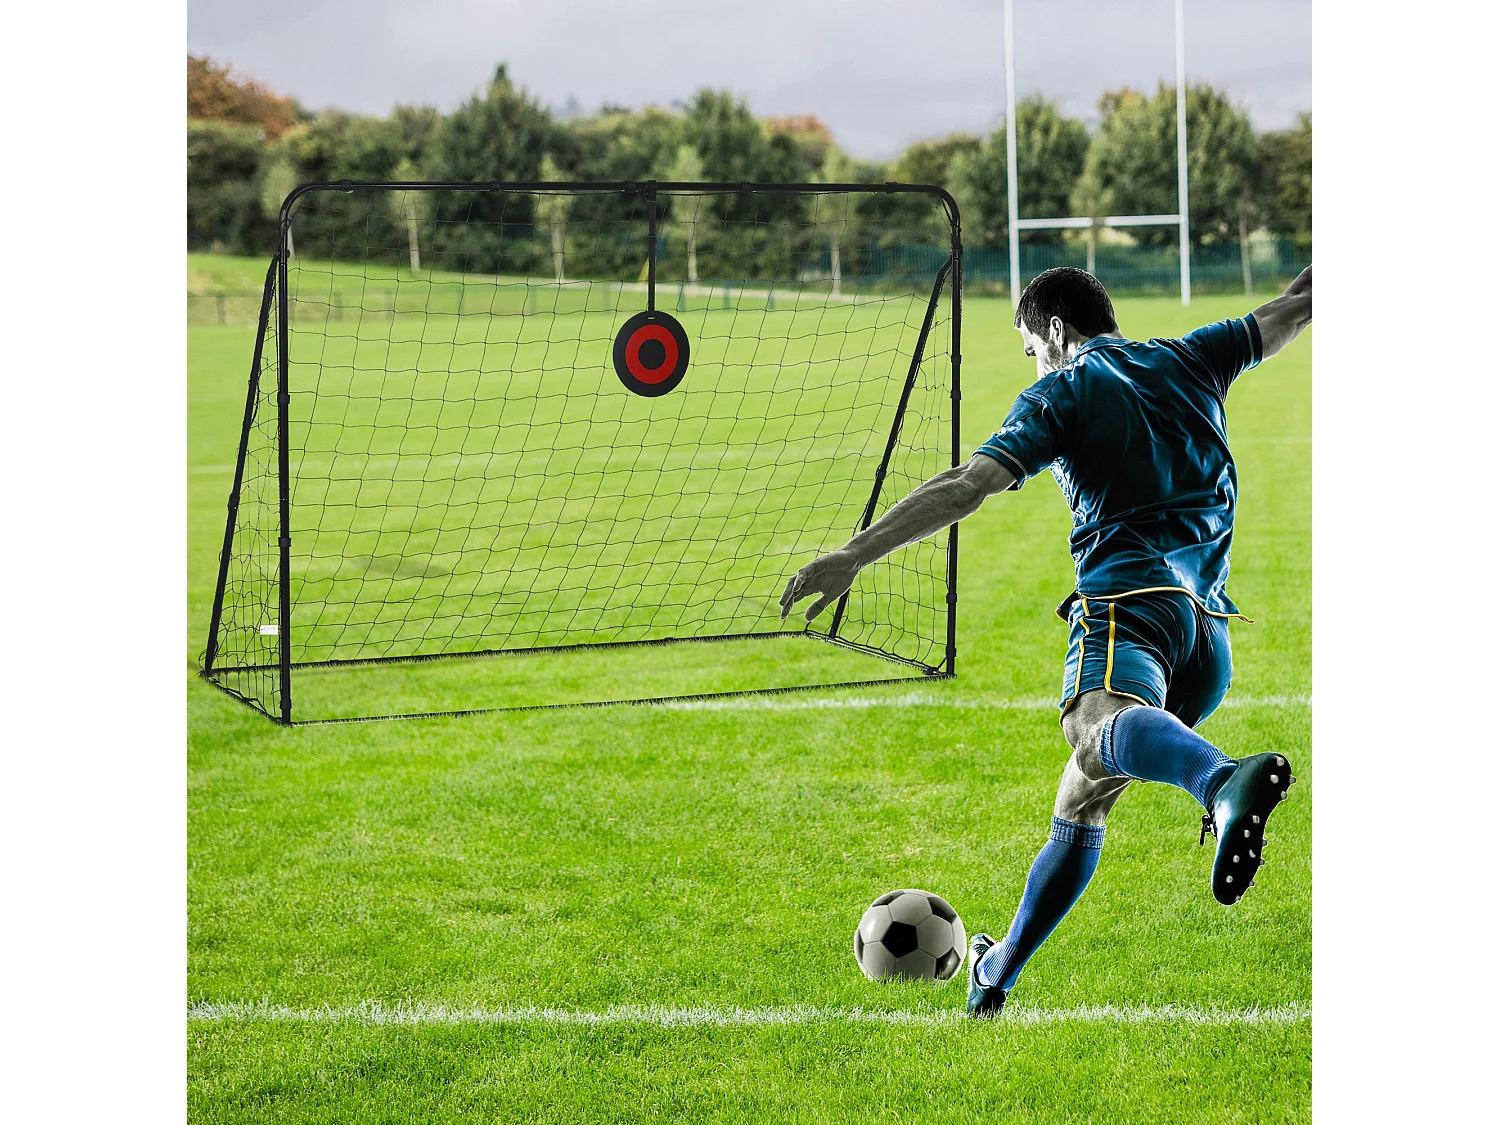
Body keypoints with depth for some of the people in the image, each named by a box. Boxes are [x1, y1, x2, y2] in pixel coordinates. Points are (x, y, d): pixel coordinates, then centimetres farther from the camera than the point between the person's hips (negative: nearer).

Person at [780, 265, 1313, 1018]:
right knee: (1081, 800, 21)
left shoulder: (1062, 391, 8)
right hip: (1211, 625, 7)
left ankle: (1223, 781, -73)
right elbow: (1292, 310, 36)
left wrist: (853, 556, -9)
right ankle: (996, 975, 31)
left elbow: (967, 487, -6)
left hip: (1129, 597, -7)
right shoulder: (1187, 360, 23)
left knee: (1101, 724, -38)